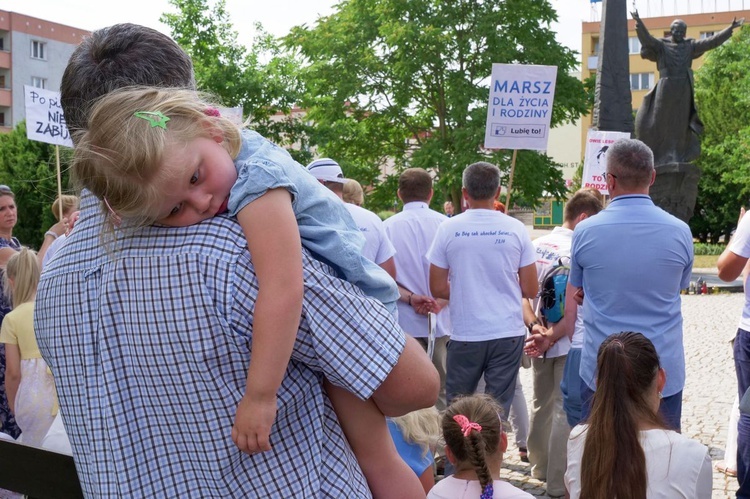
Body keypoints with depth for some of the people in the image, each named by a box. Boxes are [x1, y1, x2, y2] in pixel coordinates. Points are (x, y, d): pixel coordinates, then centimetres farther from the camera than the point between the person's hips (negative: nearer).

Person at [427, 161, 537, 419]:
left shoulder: (448, 229, -4)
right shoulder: (516, 229, -2)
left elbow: (437, 289, -2)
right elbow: (530, 290, 0)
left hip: (465, 335, -1)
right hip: (508, 333, 1)